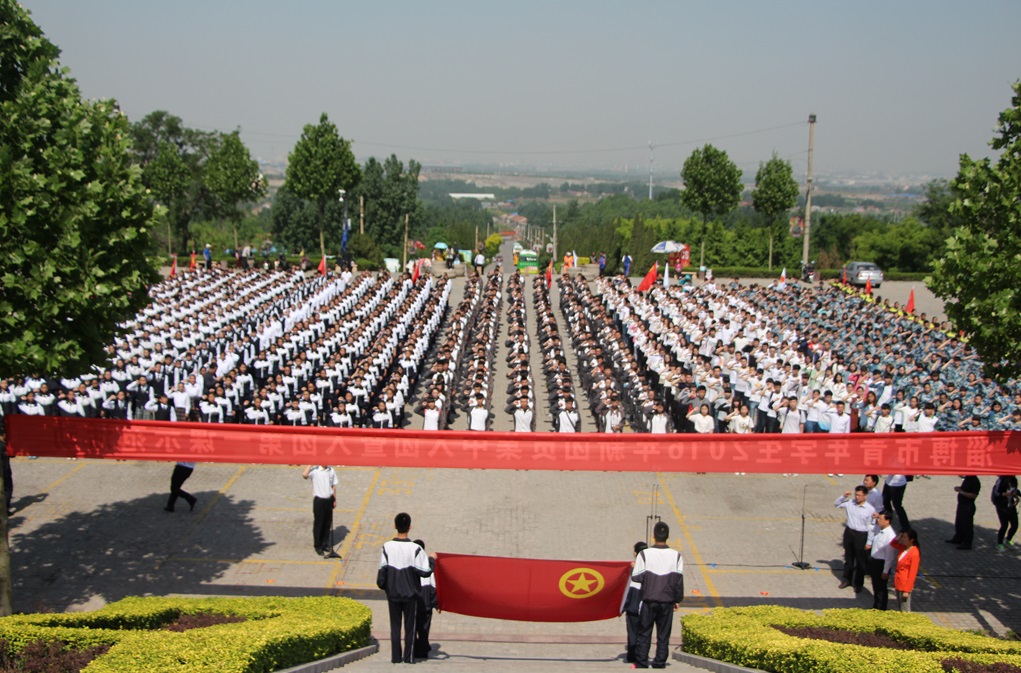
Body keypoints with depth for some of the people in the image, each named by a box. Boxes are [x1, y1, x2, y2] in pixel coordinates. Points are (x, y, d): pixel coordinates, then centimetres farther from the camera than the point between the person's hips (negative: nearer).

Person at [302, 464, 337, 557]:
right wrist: (311, 464, -21)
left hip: (329, 500, 5)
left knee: (328, 524, 12)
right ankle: (318, 546, 14)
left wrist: (335, 500, 12)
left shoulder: (331, 470, 5)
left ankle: (325, 544, 25)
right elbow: (304, 475, -31)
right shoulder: (315, 470, -11)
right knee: (318, 524, 3)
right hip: (319, 500, -5)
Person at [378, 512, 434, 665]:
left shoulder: (387, 547, -8)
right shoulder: (415, 549, -13)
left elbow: (382, 570, -5)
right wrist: (432, 560, 5)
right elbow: (425, 571, -13)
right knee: (410, 625, 9)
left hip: (393, 593, 1)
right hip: (410, 592, -1)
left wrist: (382, 585, 11)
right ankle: (408, 657, 9)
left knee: (395, 625, 10)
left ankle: (396, 656, 10)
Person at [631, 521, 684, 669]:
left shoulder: (644, 554, -8)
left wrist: (634, 567, 13)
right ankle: (660, 664, 7)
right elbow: (679, 580, 1)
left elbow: (636, 577, -8)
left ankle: (641, 663, 6)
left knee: (644, 633, 7)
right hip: (667, 601, 2)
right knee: (663, 635, 7)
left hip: (649, 600, -1)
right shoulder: (676, 555, 0)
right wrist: (677, 599, 11)